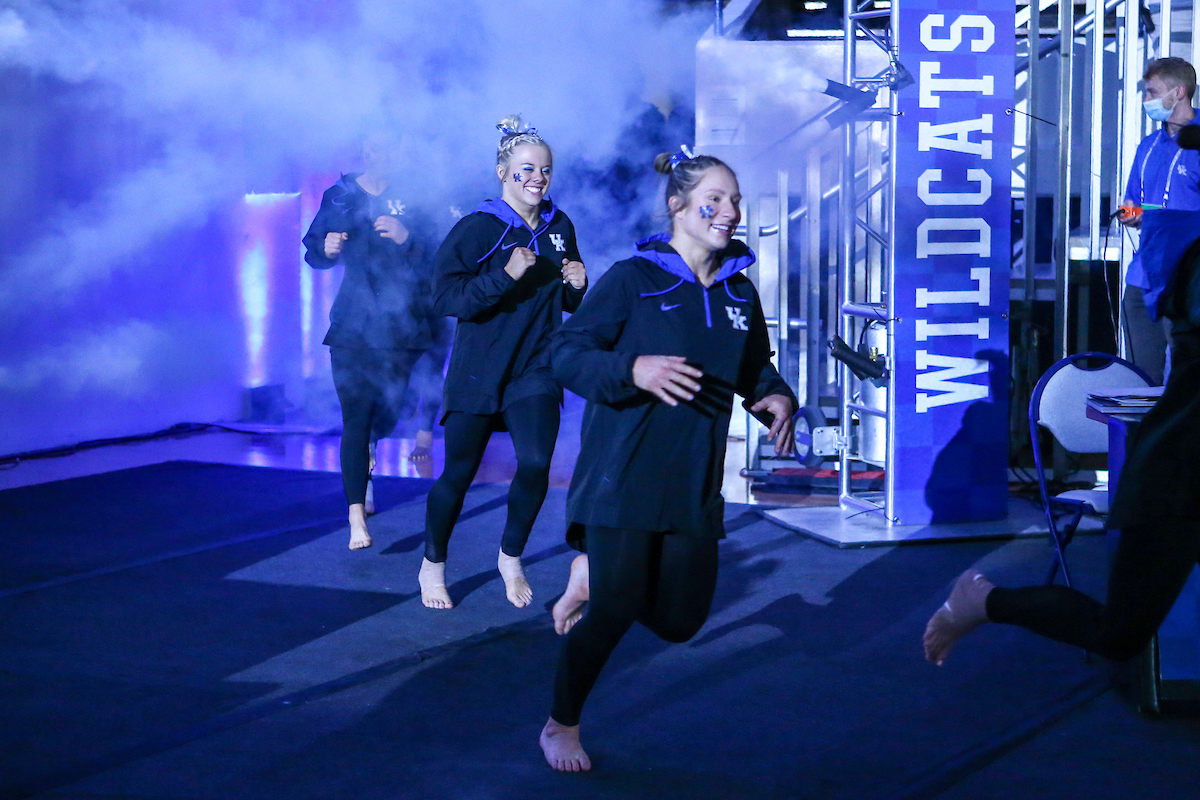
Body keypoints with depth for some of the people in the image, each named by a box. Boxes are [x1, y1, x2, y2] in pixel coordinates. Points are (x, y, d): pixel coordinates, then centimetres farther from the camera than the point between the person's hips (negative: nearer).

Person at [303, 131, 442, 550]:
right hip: (354, 322, -1)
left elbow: (434, 255, -5)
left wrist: (406, 238, -24)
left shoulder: (412, 196, 3)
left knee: (387, 410, 7)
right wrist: (327, 249, -13)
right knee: (356, 418, -11)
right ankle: (356, 519, -15)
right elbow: (313, 251, 10)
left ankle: (368, 450, 44)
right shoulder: (339, 196, 6)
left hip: (402, 321, 1)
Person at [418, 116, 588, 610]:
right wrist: (506, 275, -30)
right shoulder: (477, 228, -11)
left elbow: (568, 304, 18)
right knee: (458, 474, 4)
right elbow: (446, 299, -20)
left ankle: (511, 558, 12)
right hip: (478, 367, -3)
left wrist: (577, 286, -5)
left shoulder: (559, 227, 6)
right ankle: (432, 565, 26)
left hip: (536, 369, 3)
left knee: (536, 465, -13)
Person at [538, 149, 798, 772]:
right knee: (614, 611, -8)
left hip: (694, 483, 6)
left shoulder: (739, 292, 10)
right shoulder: (632, 278, -7)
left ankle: (596, 571, 33)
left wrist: (777, 399, 0)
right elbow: (567, 354, -11)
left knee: (679, 620, 4)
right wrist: (633, 369, -27)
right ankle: (561, 726, 14)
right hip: (624, 473, -6)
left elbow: (755, 370, 22)